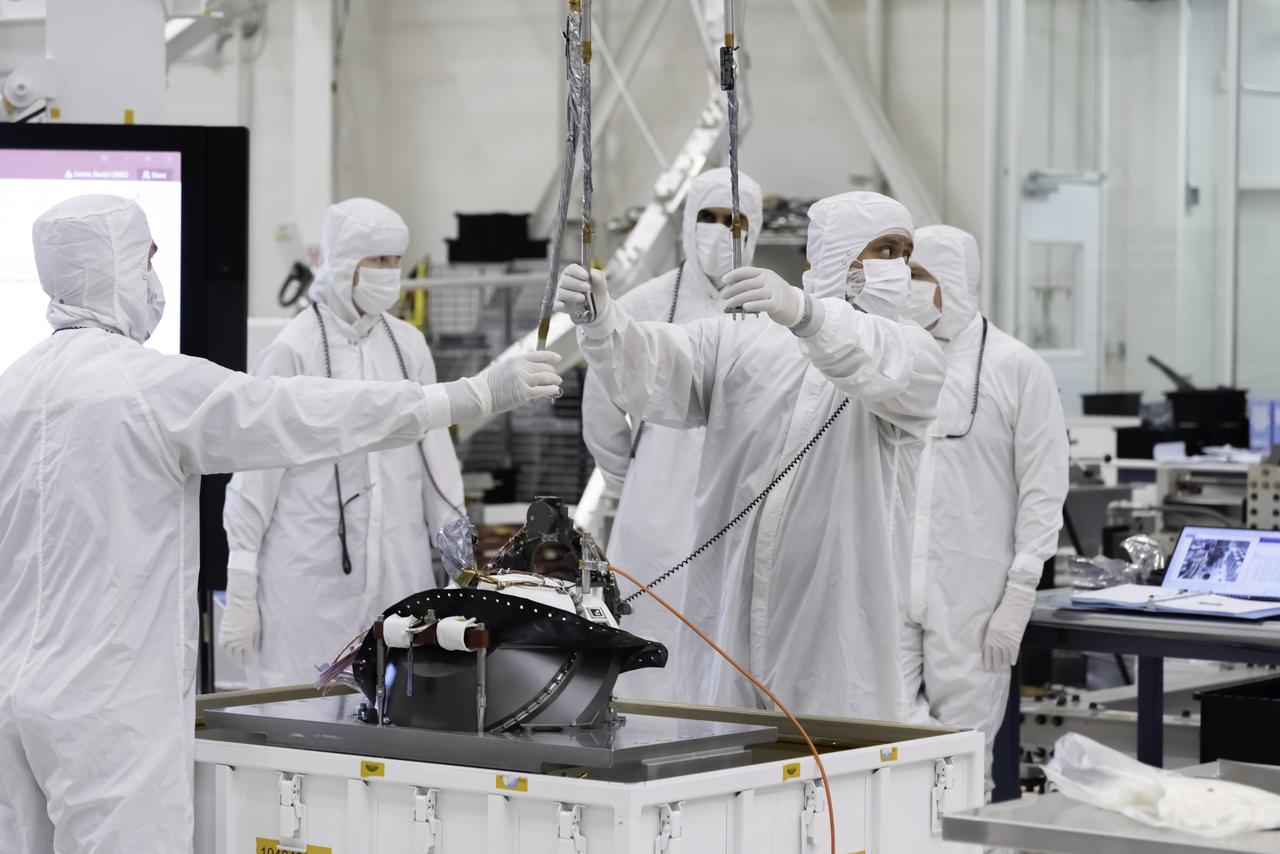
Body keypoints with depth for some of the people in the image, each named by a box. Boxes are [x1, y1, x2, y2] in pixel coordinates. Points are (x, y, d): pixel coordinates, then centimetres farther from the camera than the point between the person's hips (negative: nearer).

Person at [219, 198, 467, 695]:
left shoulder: (408, 345, 8)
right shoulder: (294, 351, -6)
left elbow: (436, 459, 13)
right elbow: (254, 475, -3)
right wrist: (240, 592, -5)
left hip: (401, 578, 5)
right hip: (312, 587, -4)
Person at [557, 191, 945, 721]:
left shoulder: (913, 355, 4)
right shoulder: (738, 340, 11)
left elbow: (882, 368, -21)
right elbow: (651, 377, -5)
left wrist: (801, 310, -41)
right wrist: (600, 323, -27)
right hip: (727, 613, 2)